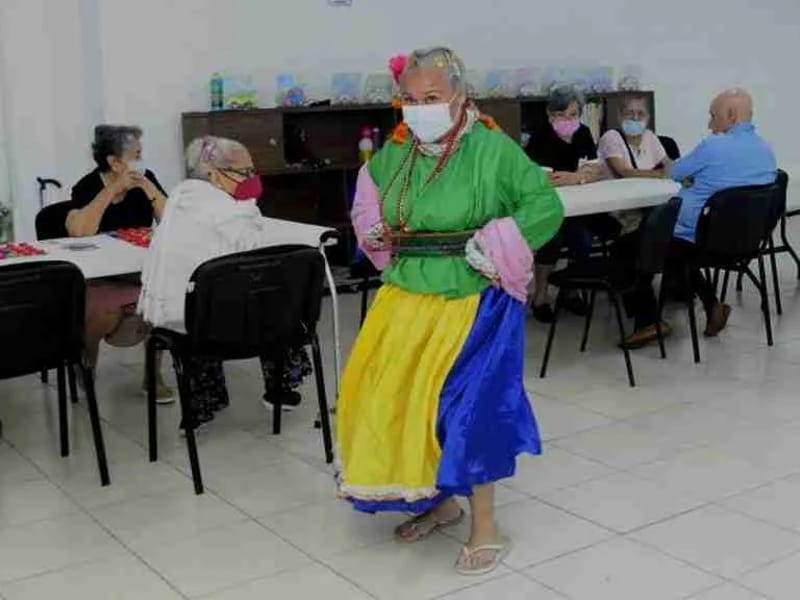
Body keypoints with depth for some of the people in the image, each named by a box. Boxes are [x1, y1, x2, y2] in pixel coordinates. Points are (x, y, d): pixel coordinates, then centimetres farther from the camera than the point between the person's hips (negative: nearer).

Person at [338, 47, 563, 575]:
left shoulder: (492, 149, -13)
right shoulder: (394, 154, 5)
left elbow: (547, 205, -11)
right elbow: (370, 201, 26)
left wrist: (497, 244, -19)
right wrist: (373, 230, 6)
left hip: (472, 304, -6)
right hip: (408, 300, 7)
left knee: (467, 407, -9)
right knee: (395, 399, 9)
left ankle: (485, 526, 12)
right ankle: (439, 502, 32)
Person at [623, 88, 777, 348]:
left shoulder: (713, 146, -19)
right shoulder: (767, 152, 3)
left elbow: (676, 173, -2)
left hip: (694, 239, -7)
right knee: (673, 241, 32)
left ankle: (648, 322, 8)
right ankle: (711, 304, 19)